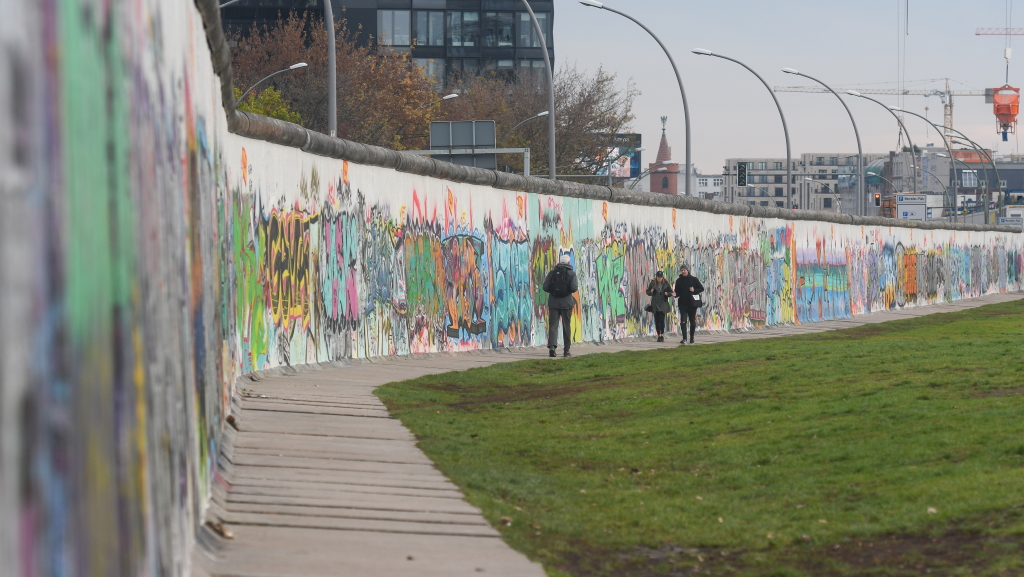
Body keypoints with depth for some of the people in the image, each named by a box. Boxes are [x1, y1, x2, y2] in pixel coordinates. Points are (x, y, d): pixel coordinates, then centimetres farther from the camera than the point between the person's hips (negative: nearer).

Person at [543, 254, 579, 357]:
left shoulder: (552, 272, 3)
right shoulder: (571, 273, -2)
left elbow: (545, 287, -2)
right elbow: (573, 288, -13)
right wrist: (577, 288, 10)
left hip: (553, 302, 1)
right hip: (566, 302, -1)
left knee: (553, 325, 1)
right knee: (566, 326, 7)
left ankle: (552, 346, -19)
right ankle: (566, 350, 9)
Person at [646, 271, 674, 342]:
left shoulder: (666, 283, -1)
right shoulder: (653, 283, 1)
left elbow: (671, 293, 5)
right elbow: (648, 292, 7)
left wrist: (667, 293, -16)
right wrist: (651, 291, -14)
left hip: (663, 305, -2)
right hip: (655, 305, 2)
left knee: (662, 320, -9)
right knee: (657, 321, 5)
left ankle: (662, 335, -2)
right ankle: (659, 335, 15)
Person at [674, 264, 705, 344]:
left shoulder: (694, 279, 1)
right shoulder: (679, 281, 7)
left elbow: (701, 288, 4)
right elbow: (678, 292, 9)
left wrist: (694, 290, -14)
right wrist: (675, 294, -14)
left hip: (692, 303, -1)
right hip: (683, 304, 1)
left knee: (692, 321, 7)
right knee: (683, 321, -12)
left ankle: (692, 338, 20)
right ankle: (684, 339, -14)